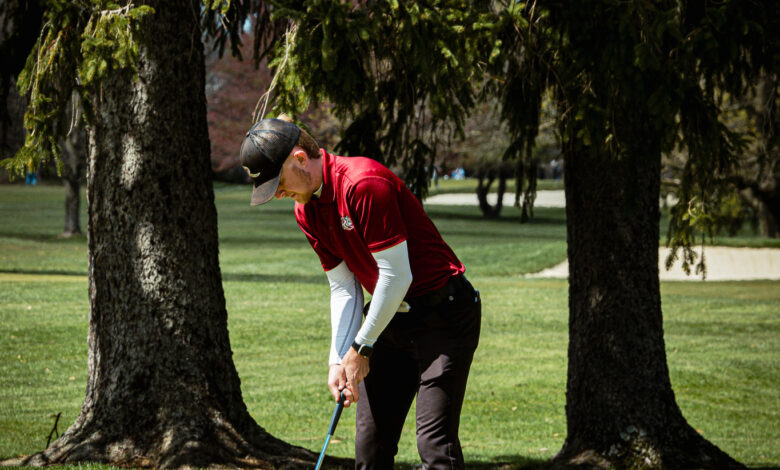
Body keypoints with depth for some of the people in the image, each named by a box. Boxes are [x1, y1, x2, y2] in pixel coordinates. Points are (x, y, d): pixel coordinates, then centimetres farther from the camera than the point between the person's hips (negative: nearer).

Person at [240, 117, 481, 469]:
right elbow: (343, 288, 8)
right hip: (391, 317, 9)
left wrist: (361, 348, -13)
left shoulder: (365, 183, -23)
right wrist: (338, 359, -4)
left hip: (443, 314, -8)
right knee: (370, 441, 5)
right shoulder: (307, 210, 4)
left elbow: (397, 275, -22)